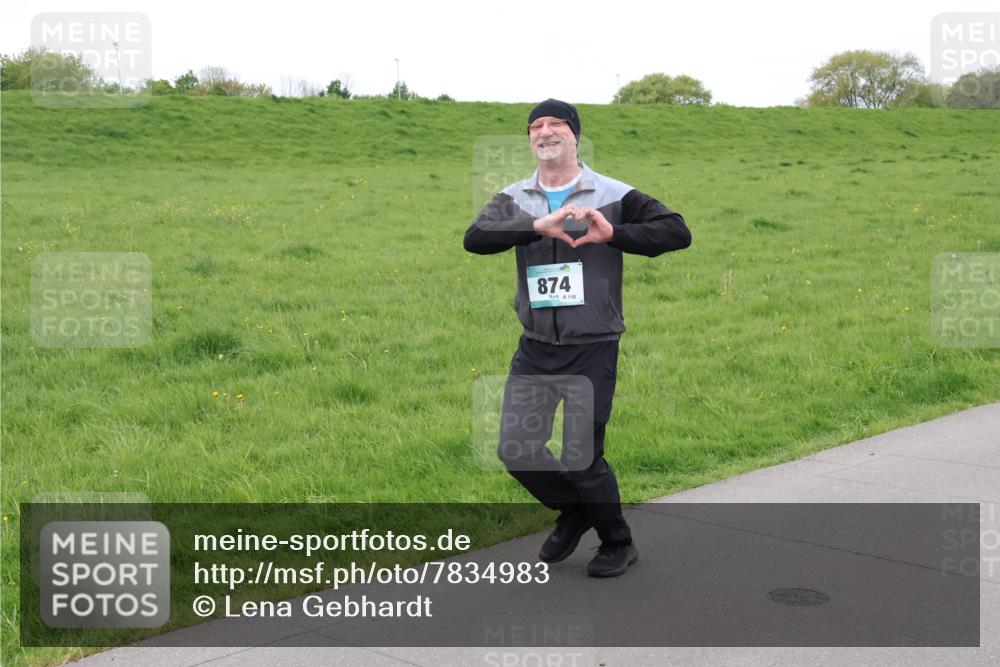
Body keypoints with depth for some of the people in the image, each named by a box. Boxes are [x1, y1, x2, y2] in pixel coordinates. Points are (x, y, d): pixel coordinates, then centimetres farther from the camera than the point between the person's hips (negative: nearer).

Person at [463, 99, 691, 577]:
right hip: (535, 350, 4)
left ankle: (618, 544, 25)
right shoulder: (514, 200, 4)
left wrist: (613, 235, -20)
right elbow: (475, 238, -15)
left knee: (582, 457, -1)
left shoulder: (612, 196, -3)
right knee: (516, 450, 2)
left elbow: (677, 232, -8)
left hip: (592, 350, -3)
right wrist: (538, 225, -30)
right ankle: (573, 512, 32)